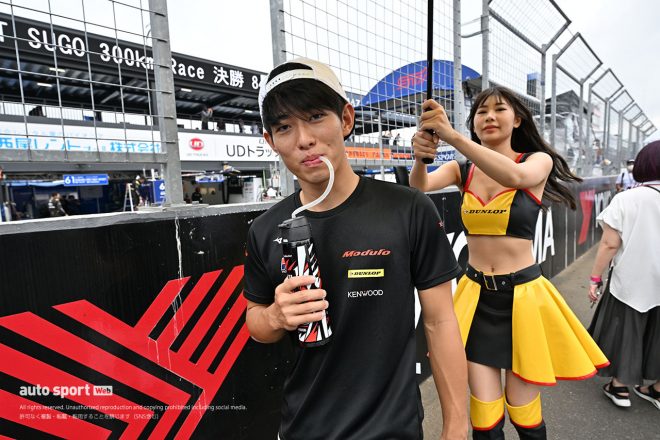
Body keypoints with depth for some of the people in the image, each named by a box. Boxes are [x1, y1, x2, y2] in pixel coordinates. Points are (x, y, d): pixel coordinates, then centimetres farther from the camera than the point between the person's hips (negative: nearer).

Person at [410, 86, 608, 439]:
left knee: (523, 411, 14)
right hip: (477, 297, 2)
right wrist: (421, 156, -39)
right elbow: (420, 187, -17)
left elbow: (515, 176, -28)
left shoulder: (538, 161, -3)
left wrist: (452, 135, -38)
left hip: (522, 294, -1)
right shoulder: (462, 171, 3)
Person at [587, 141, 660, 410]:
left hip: (631, 280, -3)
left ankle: (619, 387, 24)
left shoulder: (625, 199, -13)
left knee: (624, 329, 12)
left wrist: (595, 278, -6)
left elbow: (610, 244, -15)